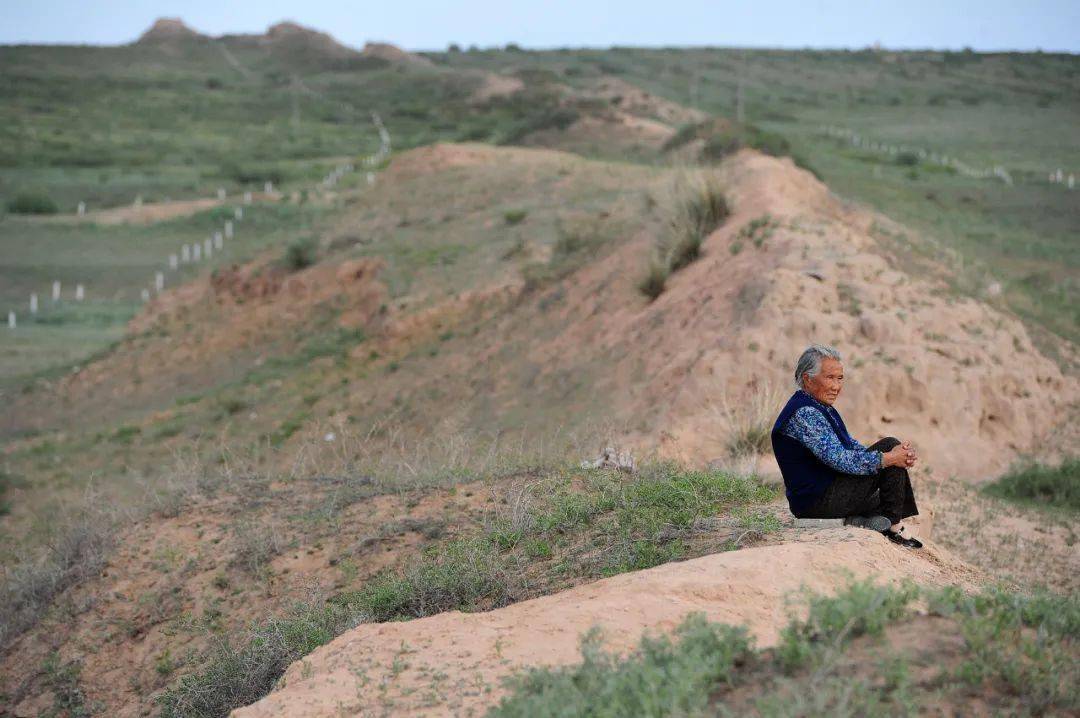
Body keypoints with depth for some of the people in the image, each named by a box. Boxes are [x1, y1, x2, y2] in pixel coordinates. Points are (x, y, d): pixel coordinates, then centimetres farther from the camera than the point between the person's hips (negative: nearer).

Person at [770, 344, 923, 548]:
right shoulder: (804, 413, -19)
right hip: (817, 500, -11)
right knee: (889, 445, -12)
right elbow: (839, 459, -26)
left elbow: (852, 446, 13)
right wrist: (888, 458, -21)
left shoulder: (820, 408, 15)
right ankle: (894, 527, -7)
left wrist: (899, 455, -2)